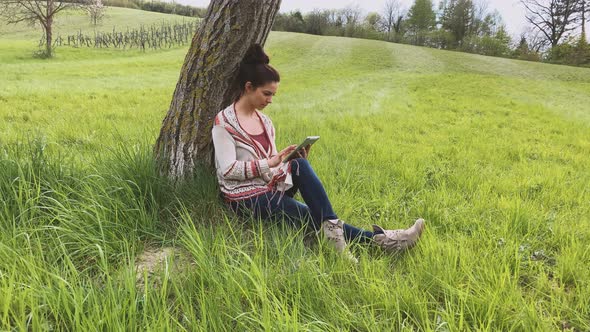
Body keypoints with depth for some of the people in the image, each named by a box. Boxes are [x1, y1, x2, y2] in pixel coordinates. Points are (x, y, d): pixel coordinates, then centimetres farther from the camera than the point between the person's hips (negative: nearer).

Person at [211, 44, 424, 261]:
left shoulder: (264, 121, 12)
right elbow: (228, 170, -16)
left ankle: (331, 227, -27)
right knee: (313, 218, -23)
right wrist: (269, 163, -23)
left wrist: (293, 159, -7)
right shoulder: (224, 122, -8)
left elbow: (270, 164, 13)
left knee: (300, 166, -27)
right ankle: (376, 239, -25)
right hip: (246, 198, -6)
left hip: (271, 186, 6)